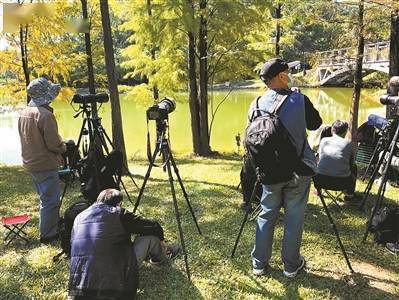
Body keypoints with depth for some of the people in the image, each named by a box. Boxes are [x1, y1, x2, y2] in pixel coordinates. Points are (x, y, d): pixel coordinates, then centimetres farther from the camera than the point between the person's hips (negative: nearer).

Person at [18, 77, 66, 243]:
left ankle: (54, 224, 34)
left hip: (30, 163, 9)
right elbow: (54, 144, -21)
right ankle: (48, 234, 10)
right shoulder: (45, 114, -21)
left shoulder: (24, 113, 6)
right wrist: (64, 147, 0)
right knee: (50, 200, 2)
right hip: (45, 165, -9)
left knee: (47, 197, 22)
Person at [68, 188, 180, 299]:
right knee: (151, 236, 9)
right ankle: (161, 256, 40)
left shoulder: (79, 217, 11)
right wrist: (161, 241, 25)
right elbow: (154, 227, 3)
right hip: (114, 286, -6)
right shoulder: (119, 214, -3)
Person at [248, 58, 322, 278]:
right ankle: (291, 265, 23)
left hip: (269, 171, 2)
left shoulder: (256, 105, -5)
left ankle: (259, 263, 23)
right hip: (299, 170, -2)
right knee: (294, 218, 10)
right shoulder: (300, 100, -12)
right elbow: (315, 124, 5)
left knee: (266, 216, 14)